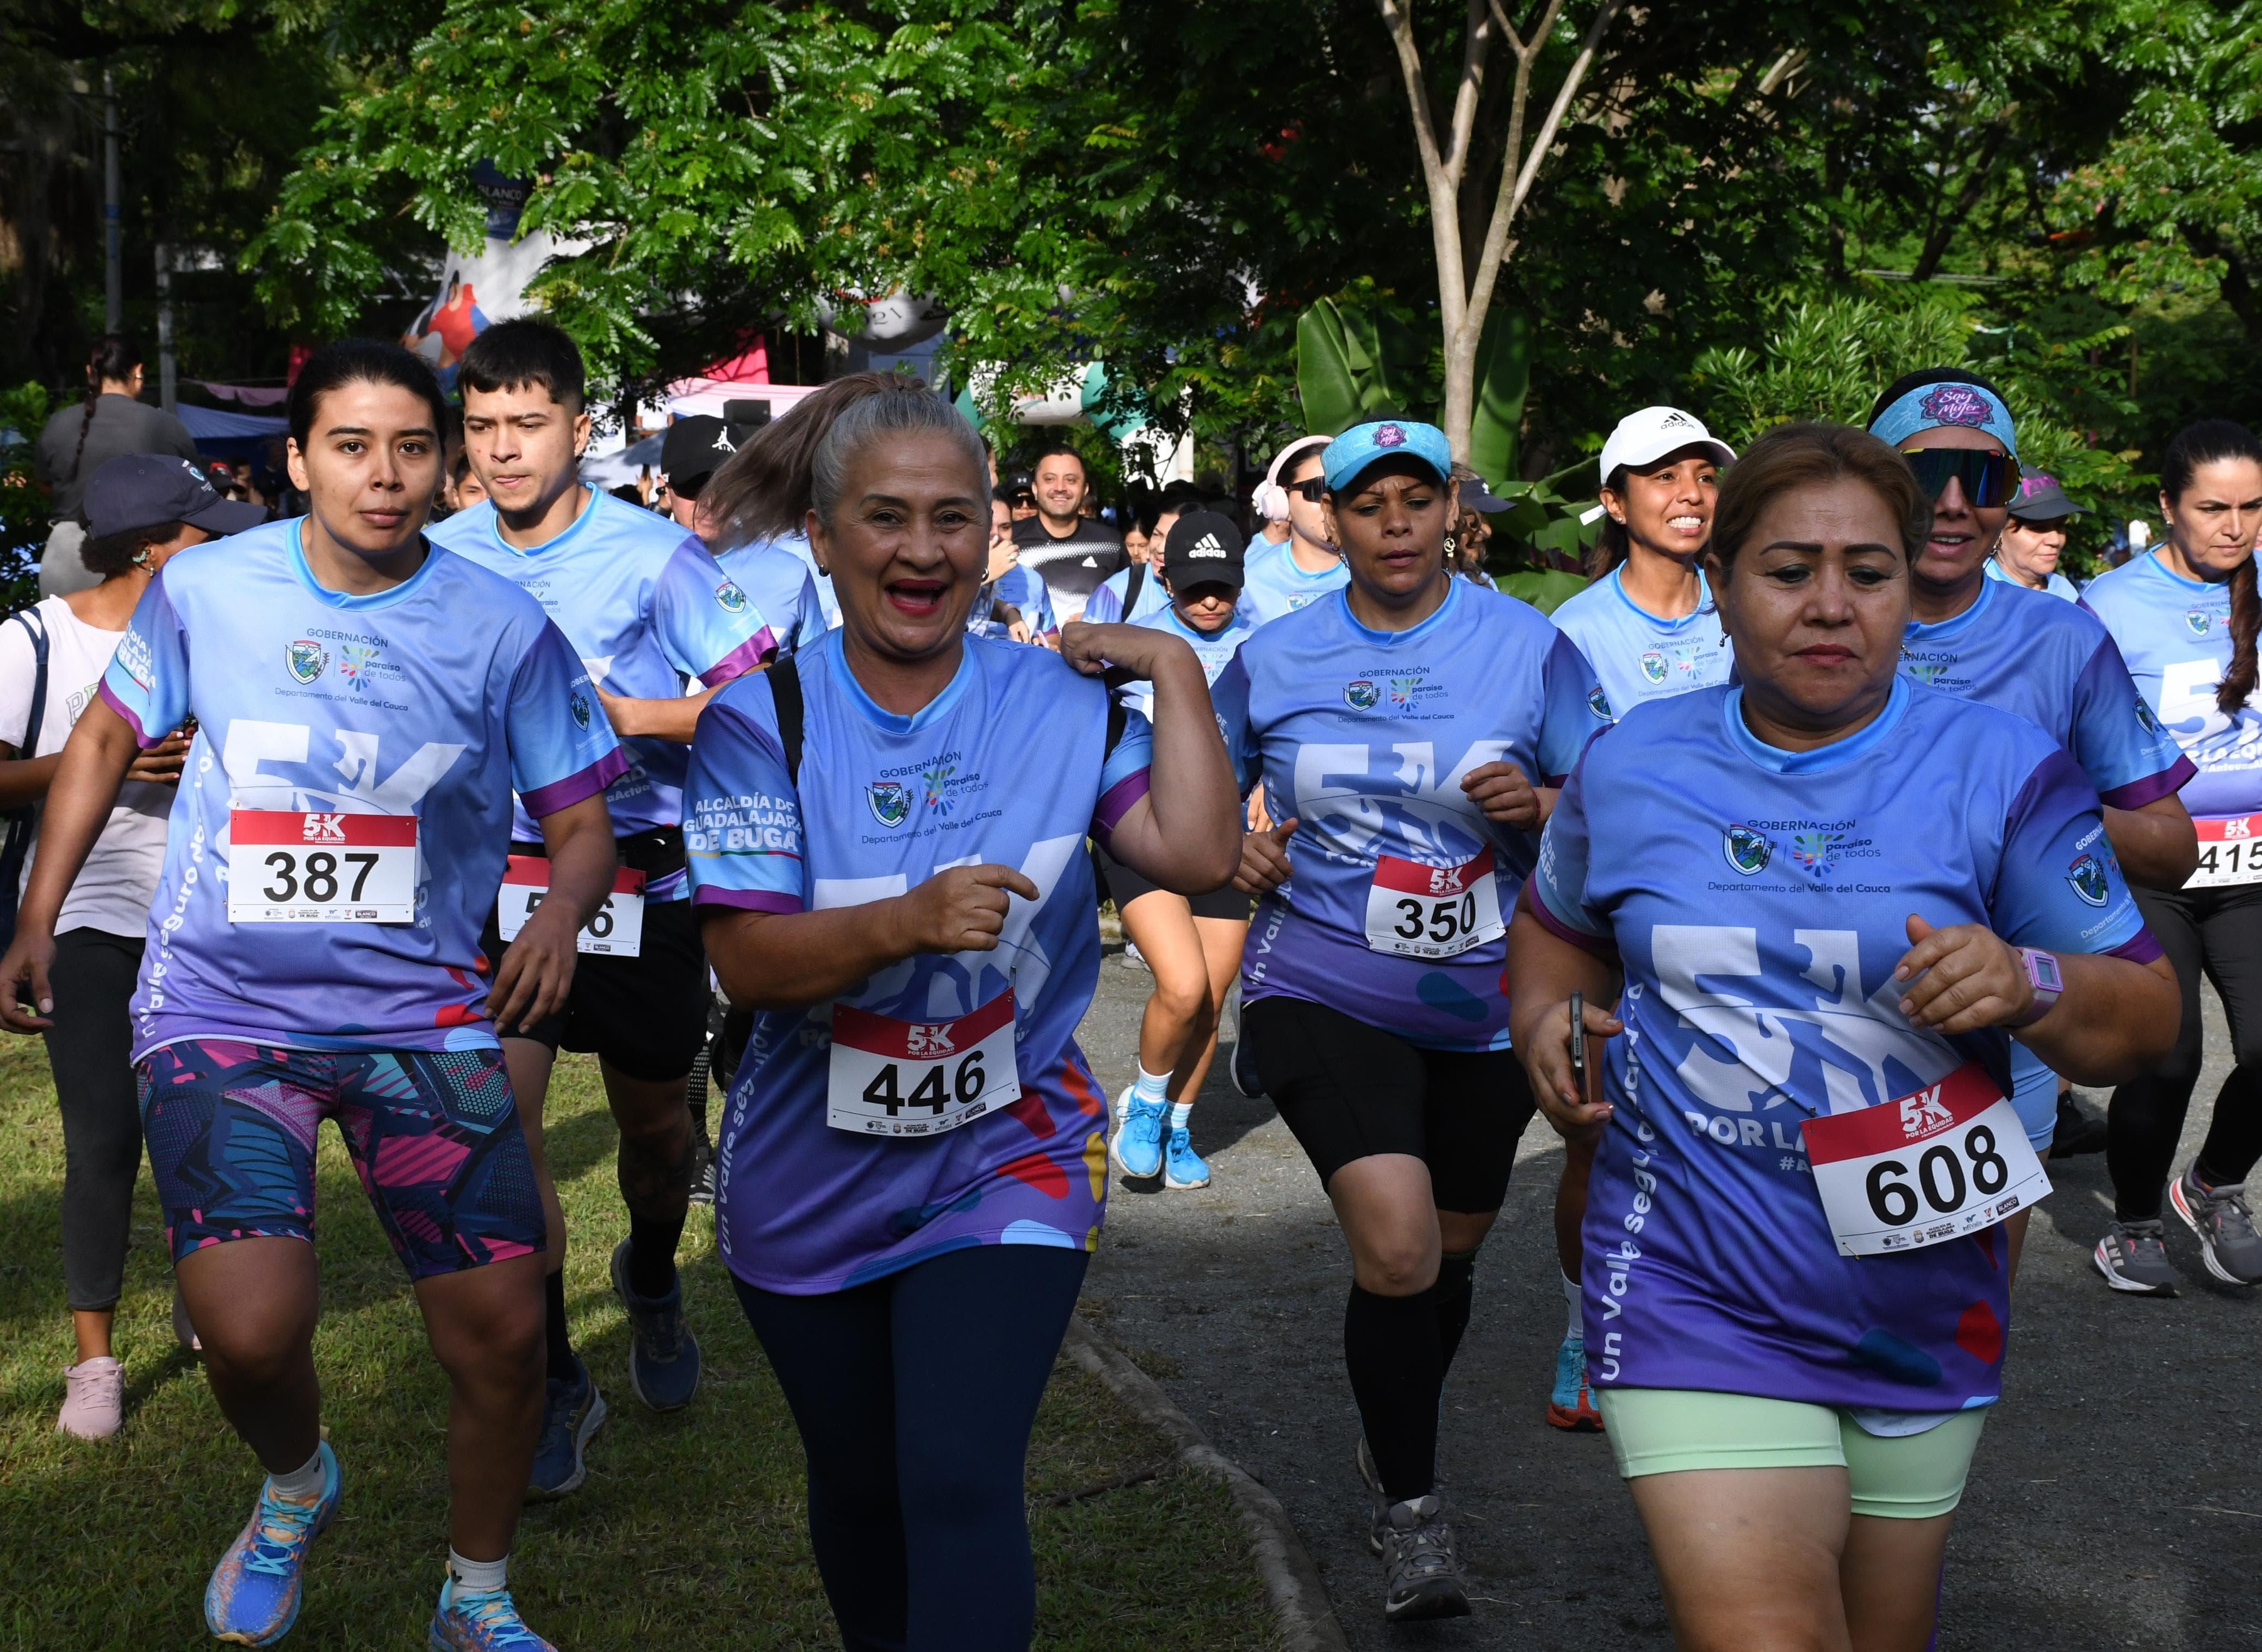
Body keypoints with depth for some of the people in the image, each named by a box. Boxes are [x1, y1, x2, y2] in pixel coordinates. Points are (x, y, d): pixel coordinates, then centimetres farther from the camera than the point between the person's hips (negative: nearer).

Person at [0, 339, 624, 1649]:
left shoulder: (504, 631, -5)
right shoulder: (207, 589, -2)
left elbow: (581, 817, 1)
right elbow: (109, 737, 14)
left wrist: (561, 917, -21)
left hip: (424, 1015, 1)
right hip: (222, 1010, -1)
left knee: (504, 1331, -3)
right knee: (250, 1333, -18)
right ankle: (296, 1486, 20)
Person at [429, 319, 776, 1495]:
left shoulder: (652, 556, -11)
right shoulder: (441, 559, -1)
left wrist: (621, 716, -21)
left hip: (641, 876, -1)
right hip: (500, 873, 1)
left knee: (653, 1118, 15)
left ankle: (652, 1282, 49)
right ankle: (554, 1381, 0)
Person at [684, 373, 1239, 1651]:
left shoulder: (1062, 705, -5)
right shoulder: (764, 719, -8)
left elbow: (1197, 854, -17)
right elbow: (746, 960, -16)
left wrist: (1176, 668, -14)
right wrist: (908, 922, -32)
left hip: (1007, 1162, -1)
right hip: (810, 1182, 1)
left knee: (962, 1486, -17)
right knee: (859, 1485, 19)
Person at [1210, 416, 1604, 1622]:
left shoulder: (1529, 646, -2)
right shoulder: (1274, 659, 1)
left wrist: (1539, 804, -21)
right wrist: (1230, 848, -9)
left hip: (1485, 1002, 2)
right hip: (1322, 990, -2)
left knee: (1447, 1252, 18)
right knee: (1396, 1241, -20)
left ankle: (1393, 1449, 46)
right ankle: (1411, 1509, -2)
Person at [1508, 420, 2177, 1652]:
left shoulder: (2001, 772, -5)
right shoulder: (1629, 769, 1)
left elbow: (2145, 1017, -3)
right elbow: (1559, 925, 21)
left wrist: (2031, 986, -24)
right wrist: (1547, 1020, -1)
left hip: (1928, 1308, 1)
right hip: (1699, 1303, -1)